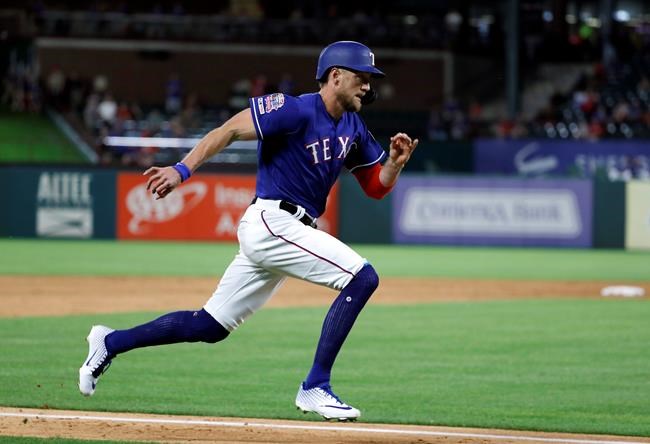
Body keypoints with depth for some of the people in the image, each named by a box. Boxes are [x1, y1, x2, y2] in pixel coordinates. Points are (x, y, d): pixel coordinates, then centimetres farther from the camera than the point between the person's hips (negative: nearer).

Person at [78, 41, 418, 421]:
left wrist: (396, 162, -5)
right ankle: (315, 389, -17)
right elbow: (230, 130, -17)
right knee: (362, 276, -18)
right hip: (271, 222, -9)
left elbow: (377, 187, 17)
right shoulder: (296, 111, -13)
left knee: (211, 326, 10)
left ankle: (111, 343, 22)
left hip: (288, 231, 9)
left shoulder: (353, 129, 14)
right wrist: (182, 170, -26)